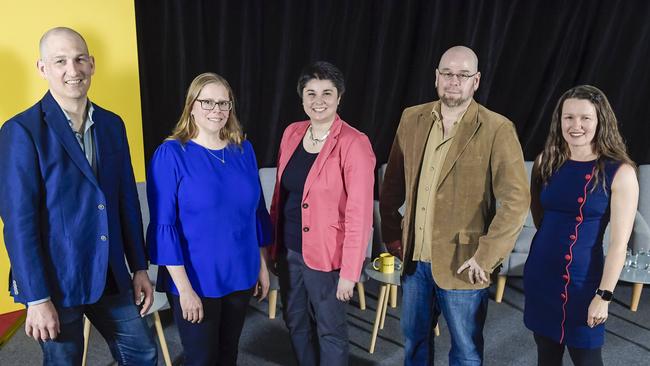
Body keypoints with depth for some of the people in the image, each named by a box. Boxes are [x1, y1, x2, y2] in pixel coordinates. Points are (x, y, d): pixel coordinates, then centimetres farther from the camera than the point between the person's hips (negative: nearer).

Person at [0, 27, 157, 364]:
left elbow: (128, 201, 7)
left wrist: (139, 268, 8)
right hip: (56, 281, -5)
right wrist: (37, 298, -16)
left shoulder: (112, 124, 4)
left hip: (111, 277, 5)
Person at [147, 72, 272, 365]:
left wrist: (262, 265, 10)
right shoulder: (171, 154, -13)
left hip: (240, 276, 5)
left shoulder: (244, 150, 2)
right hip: (196, 281, -4)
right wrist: (184, 287, -17)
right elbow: (163, 226, -15)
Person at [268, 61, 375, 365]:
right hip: (288, 250, 6)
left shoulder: (354, 144, -16)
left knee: (330, 330, 12)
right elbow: (280, 192, 11)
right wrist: (272, 242, 10)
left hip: (325, 254, -6)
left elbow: (359, 213, -18)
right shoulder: (292, 133, 3)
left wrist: (350, 272, -18)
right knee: (296, 323, 21)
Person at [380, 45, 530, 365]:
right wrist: (391, 234, 8)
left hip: (462, 264, -4)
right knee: (414, 339, 22)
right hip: (415, 258, 4)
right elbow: (392, 184, 10)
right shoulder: (412, 119, 3)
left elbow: (516, 200, -15)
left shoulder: (497, 130, -11)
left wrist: (486, 257, -17)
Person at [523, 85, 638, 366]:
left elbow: (619, 243, -12)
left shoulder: (620, 172, -12)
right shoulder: (547, 160, 0)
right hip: (540, 274, 4)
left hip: (583, 280, -3)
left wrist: (604, 295, -12)